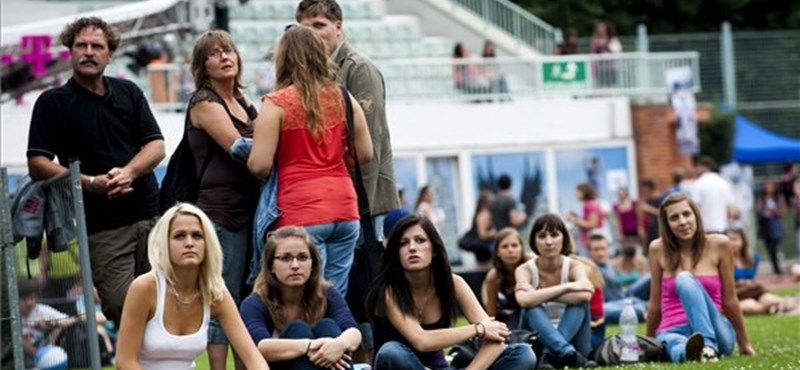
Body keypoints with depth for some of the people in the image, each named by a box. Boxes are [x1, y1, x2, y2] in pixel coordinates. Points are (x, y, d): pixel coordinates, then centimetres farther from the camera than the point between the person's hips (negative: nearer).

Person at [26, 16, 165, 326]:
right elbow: (38, 164, -5)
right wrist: (90, 183, -16)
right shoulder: (53, 103, 3)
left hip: (149, 214, 4)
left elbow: (156, 146, 9)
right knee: (122, 309, -14)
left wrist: (128, 172, -12)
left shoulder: (129, 93, 15)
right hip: (101, 227, -4)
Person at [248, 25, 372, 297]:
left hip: (301, 212, -5)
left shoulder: (276, 104, -7)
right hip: (344, 206, 5)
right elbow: (365, 154, 11)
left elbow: (260, 165, -10)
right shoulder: (343, 99, 7)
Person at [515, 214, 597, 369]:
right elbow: (524, 300, -33)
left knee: (579, 302, -25)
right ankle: (567, 353, -51)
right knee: (532, 307, -30)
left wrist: (540, 295, -28)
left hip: (571, 338, 1)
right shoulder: (525, 270, -9)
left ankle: (551, 355, -39)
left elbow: (585, 295, -32)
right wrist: (567, 287, -29)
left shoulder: (574, 267, -7)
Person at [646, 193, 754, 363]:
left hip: (715, 332, 0)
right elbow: (655, 304, 11)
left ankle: (708, 346, -46)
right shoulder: (658, 249, 3)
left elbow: (729, 300, 6)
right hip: (673, 332, 0)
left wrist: (744, 343, 12)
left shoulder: (719, 245, 0)